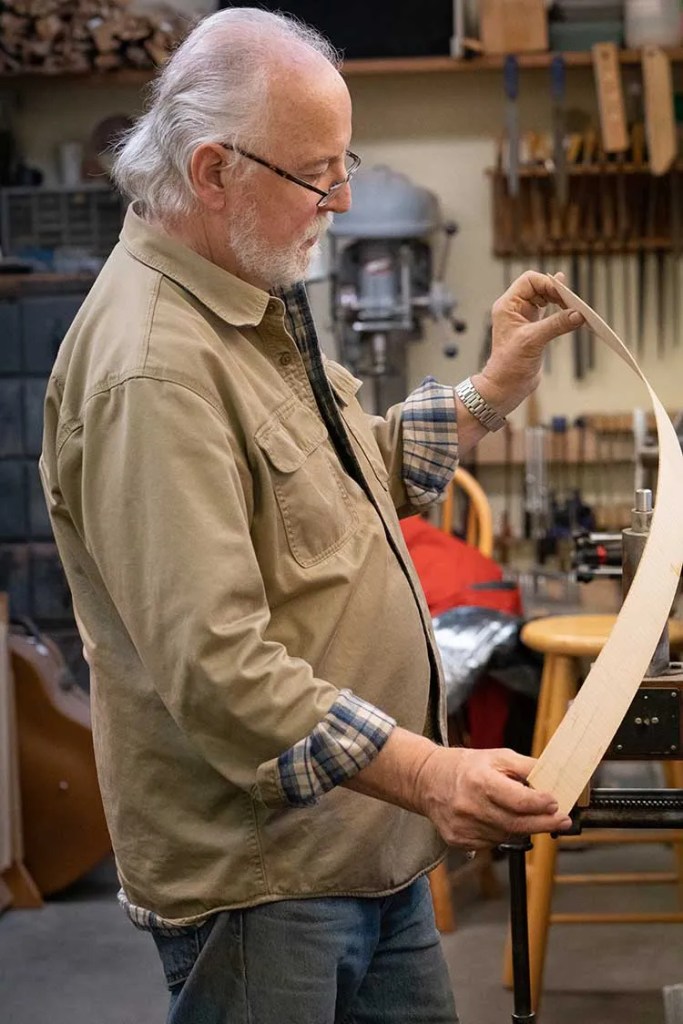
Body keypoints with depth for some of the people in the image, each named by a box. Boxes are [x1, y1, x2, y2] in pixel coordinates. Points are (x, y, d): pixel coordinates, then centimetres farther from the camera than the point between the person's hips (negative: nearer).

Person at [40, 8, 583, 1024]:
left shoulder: (260, 303, 9)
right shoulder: (154, 370, -25)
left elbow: (357, 475, 22)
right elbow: (212, 664, -30)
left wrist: (492, 390, 10)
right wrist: (425, 774, -33)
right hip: (257, 877, -9)